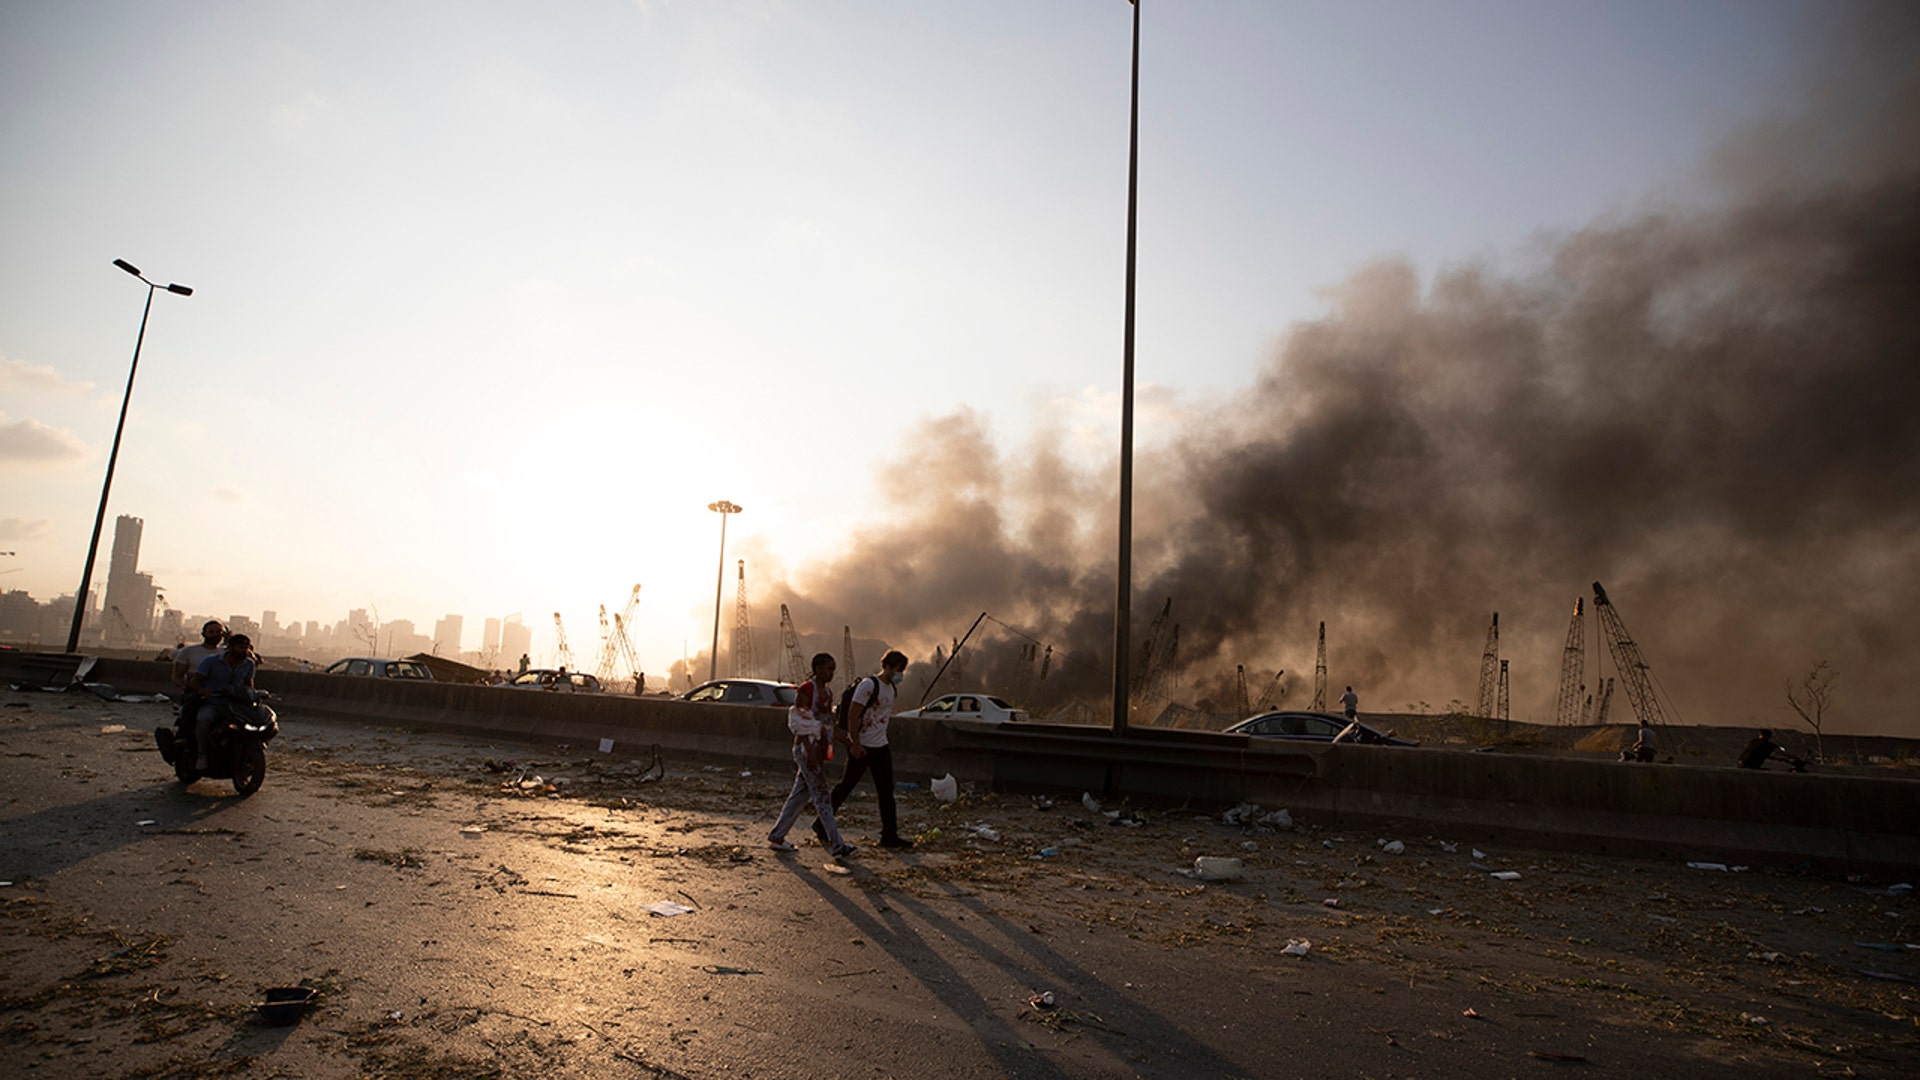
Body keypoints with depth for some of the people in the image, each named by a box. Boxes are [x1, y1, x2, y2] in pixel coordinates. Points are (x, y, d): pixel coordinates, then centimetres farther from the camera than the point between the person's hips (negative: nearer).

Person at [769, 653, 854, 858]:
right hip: (807, 748, -9)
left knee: (800, 795, 13)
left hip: (819, 748, 9)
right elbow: (799, 724, -17)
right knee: (821, 796, -7)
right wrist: (809, 752, -21)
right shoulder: (806, 690, -13)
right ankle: (837, 846, -5)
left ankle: (776, 837, 23)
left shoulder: (827, 691, 13)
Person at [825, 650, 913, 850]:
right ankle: (821, 825, 17)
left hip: (881, 747, 8)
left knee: (886, 790, 7)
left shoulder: (890, 687, 12)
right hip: (862, 747, -8)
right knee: (845, 786, 2)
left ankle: (890, 835, 12)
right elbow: (852, 714, -18)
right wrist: (855, 743, -22)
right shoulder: (868, 685, -15)